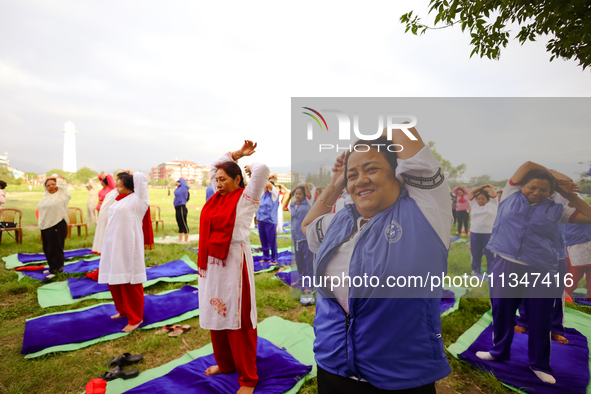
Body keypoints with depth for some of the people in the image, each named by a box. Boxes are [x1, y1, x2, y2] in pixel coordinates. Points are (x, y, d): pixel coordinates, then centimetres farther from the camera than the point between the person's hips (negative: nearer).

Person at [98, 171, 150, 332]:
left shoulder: (136, 200, -11)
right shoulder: (119, 199, 14)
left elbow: (140, 178, -23)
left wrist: (132, 173, -1)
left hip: (128, 246, -8)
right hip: (114, 246, 8)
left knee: (129, 282, -1)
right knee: (114, 280, 16)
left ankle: (135, 318, 13)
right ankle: (124, 310, 35)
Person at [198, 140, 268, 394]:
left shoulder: (246, 198, -8)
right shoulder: (218, 196, 11)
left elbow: (263, 170, -18)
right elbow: (215, 165, 21)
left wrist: (250, 167, 3)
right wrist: (238, 153, 16)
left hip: (233, 263, -7)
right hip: (211, 262, 7)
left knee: (237, 320, 2)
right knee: (216, 315, 18)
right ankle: (225, 363, 39)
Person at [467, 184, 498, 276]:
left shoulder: (492, 203, 4)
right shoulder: (474, 204, 10)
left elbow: (492, 190, -1)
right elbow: (471, 192, 7)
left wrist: (484, 189, 13)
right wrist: (483, 186, 11)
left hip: (489, 233, -3)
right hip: (475, 233, 3)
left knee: (490, 254, 2)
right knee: (476, 253, 11)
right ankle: (476, 270, 25)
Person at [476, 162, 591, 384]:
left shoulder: (555, 210, 9)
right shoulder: (511, 195, 7)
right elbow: (528, 165, 5)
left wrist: (569, 194, 7)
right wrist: (555, 174, 10)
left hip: (540, 273, 0)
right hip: (504, 266, 0)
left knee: (540, 319, 9)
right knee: (501, 312, 14)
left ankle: (540, 365, 30)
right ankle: (499, 351, 35)